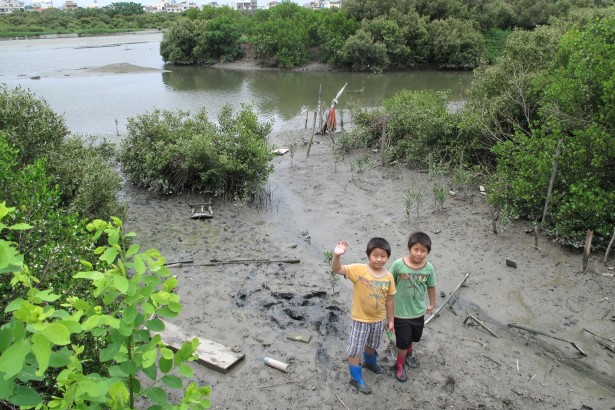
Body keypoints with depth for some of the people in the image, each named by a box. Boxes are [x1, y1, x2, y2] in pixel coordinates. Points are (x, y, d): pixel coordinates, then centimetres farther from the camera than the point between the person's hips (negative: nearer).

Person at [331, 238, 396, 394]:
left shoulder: (388, 277, -10)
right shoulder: (358, 269, -23)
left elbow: (389, 300, 1)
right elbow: (337, 269, -35)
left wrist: (390, 320, 9)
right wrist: (336, 256, -56)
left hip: (379, 319, 4)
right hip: (361, 319, -4)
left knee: (372, 345, 28)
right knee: (355, 350, 10)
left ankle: (370, 363, 58)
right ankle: (356, 378, 31)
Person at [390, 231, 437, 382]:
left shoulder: (429, 268, -14)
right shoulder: (398, 264, -23)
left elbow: (431, 286, 3)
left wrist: (432, 304, 15)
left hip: (418, 311, 4)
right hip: (401, 312, -3)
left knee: (413, 337, 26)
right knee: (403, 342, 10)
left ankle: (408, 354, 57)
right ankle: (399, 365, 37)